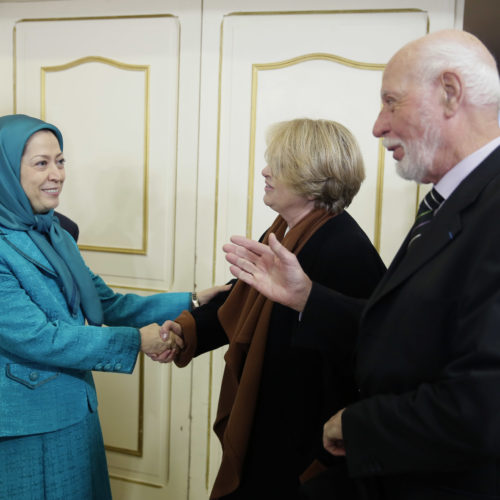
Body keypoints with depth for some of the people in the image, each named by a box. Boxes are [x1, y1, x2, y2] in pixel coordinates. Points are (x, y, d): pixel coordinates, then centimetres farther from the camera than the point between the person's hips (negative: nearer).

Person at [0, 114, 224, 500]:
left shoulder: (55, 235, 6)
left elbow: (106, 303, 8)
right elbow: (35, 337, -22)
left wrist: (189, 303, 0)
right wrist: (134, 340, -18)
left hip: (75, 411, 7)